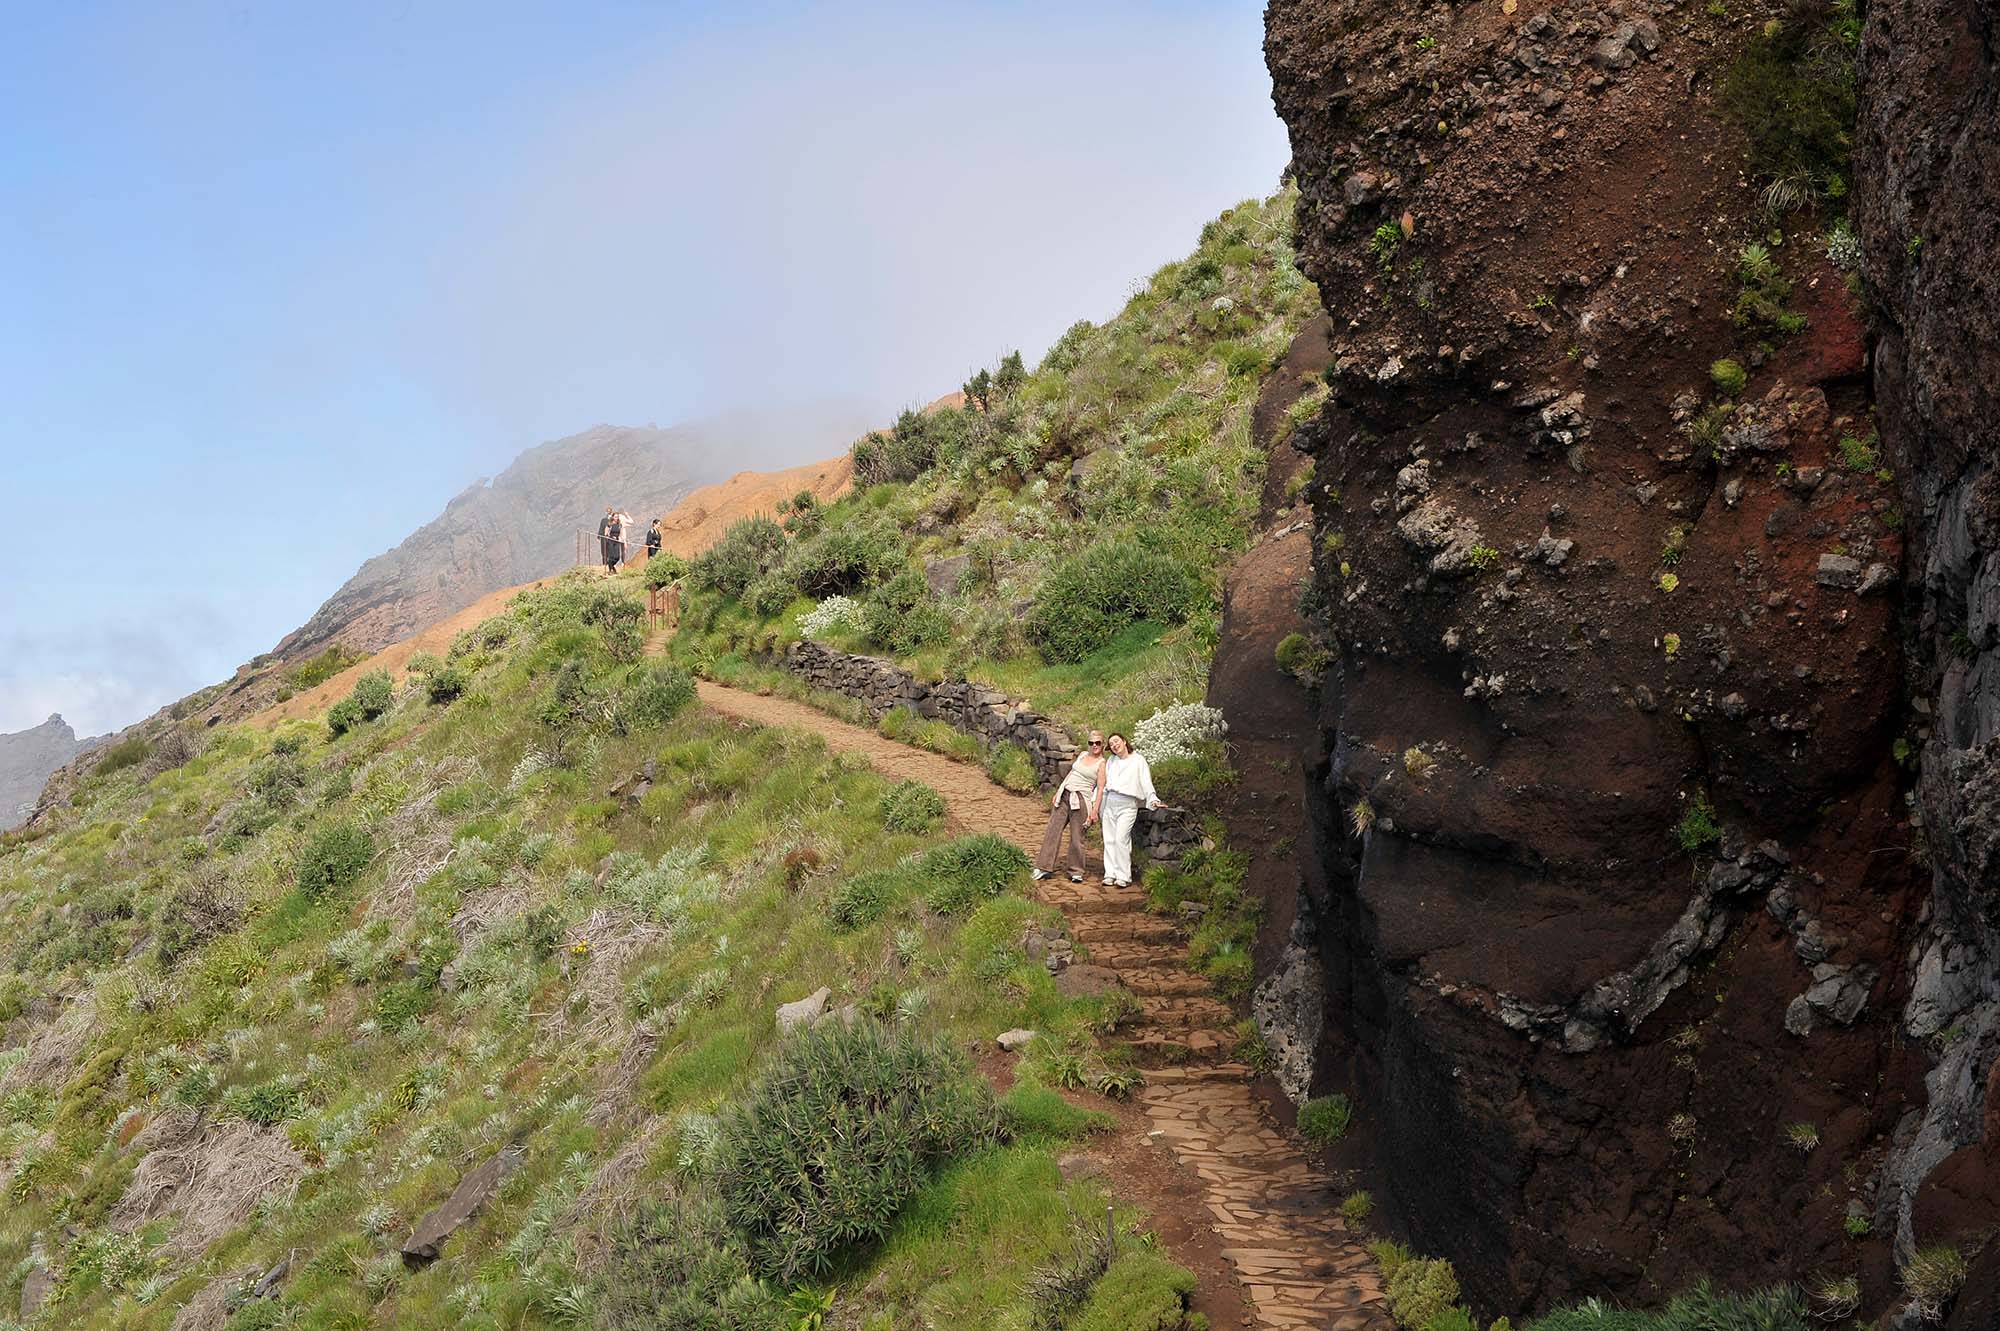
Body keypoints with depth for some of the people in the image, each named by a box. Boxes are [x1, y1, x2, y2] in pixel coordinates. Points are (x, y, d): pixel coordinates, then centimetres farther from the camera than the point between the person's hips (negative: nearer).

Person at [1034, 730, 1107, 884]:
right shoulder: (1082, 755, 14)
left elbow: (1101, 788, -8)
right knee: (1052, 830, 1)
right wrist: (1058, 793, 17)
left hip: (1080, 800, -6)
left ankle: (1076, 871, 8)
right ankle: (1044, 867, 4)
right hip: (1064, 796, 6)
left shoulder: (1101, 763, -3)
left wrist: (1095, 810, -14)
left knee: (1077, 837, -3)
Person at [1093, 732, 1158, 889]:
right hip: (1109, 803, 5)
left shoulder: (1138, 760, 4)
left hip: (1127, 805, -5)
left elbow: (1146, 782, 0)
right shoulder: (1111, 761, 17)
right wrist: (1096, 804, 18)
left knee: (1121, 839, -14)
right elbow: (1102, 783, 20)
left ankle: (1124, 877, -11)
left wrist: (1153, 800, -12)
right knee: (1109, 840, 2)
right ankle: (1110, 874, 7)